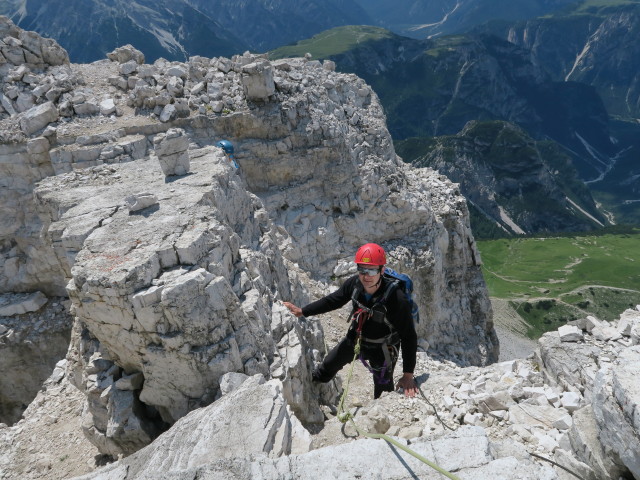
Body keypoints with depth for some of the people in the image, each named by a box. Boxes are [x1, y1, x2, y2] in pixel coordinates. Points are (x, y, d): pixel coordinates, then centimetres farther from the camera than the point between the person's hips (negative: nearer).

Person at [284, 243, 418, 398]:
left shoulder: (397, 298, -36)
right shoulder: (354, 283, -23)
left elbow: (409, 337, -28)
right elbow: (332, 300, -4)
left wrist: (408, 375, -26)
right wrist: (302, 311, -5)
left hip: (382, 349, -4)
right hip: (355, 339, 5)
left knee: (383, 391, 8)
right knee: (328, 364, 22)